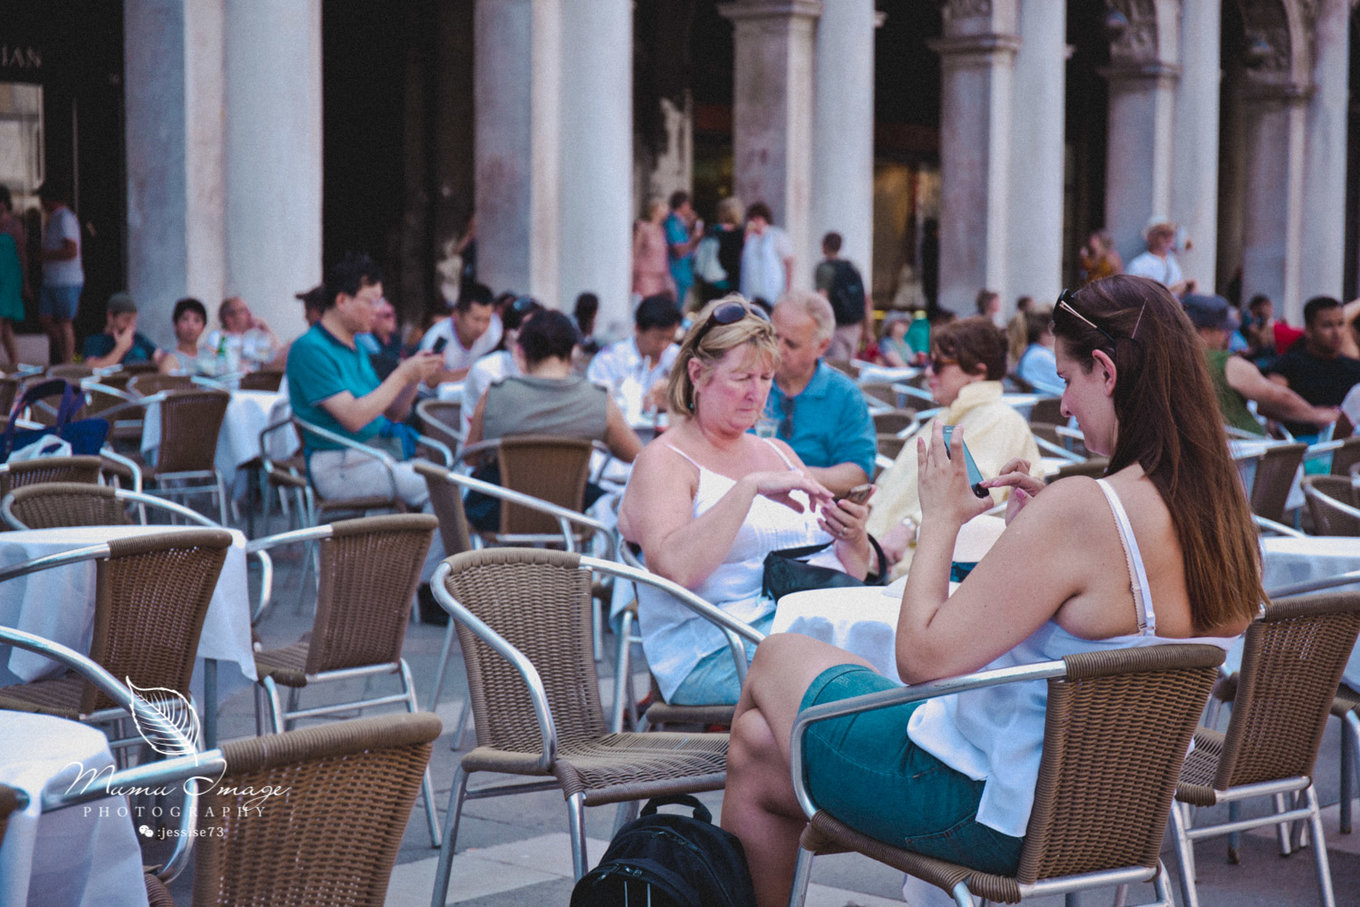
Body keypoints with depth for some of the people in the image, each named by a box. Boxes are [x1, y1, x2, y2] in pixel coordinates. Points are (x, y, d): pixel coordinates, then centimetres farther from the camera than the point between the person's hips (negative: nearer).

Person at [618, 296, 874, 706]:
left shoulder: (778, 453, 24)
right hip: (716, 653, -7)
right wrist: (750, 486, -20)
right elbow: (674, 568, -19)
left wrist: (852, 539, 0)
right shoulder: (663, 462, 2)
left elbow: (855, 572, 24)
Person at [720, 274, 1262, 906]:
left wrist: (942, 516, -11)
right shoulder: (1227, 516, -4)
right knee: (753, 747, 23)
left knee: (778, 655, 21)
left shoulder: (1081, 510, -29)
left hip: (993, 815, -8)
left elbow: (922, 657, -24)